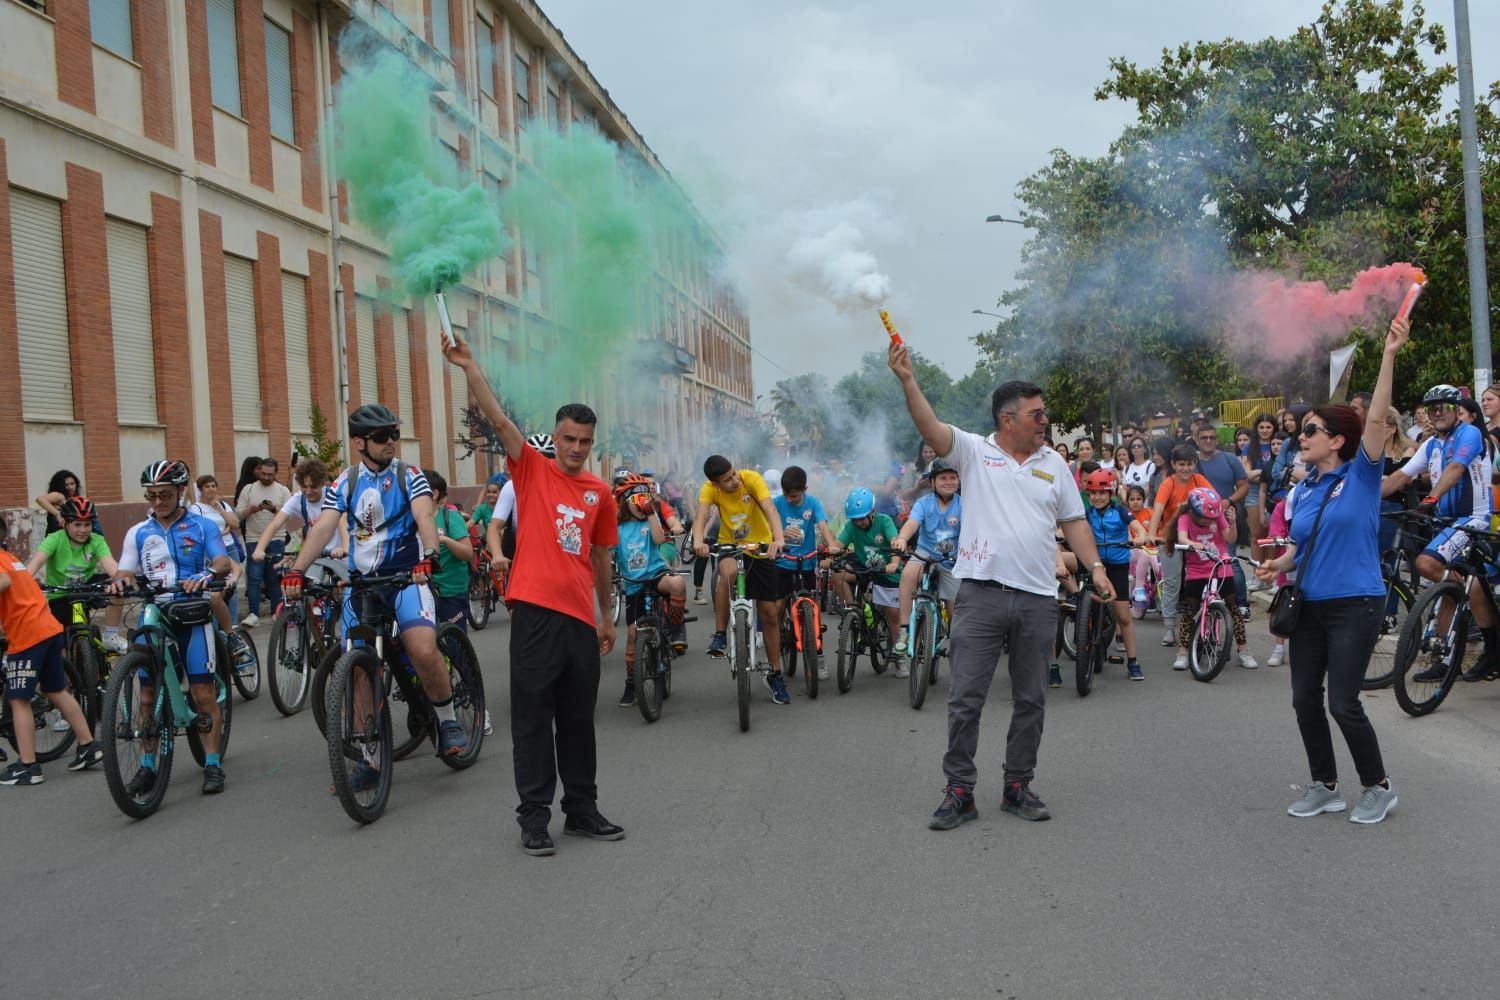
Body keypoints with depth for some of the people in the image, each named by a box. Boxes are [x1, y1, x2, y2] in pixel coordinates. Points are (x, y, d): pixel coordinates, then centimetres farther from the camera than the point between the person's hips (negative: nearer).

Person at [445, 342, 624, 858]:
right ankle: (534, 816, 9)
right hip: (536, 609, -4)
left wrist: (607, 616, 20)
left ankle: (582, 810, 23)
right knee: (532, 715, 1)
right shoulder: (532, 469, 2)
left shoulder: (600, 491, 11)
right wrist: (470, 367, -21)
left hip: (580, 616, 4)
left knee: (579, 718, 12)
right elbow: (499, 420, -10)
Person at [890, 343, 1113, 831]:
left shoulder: (1053, 464, 13)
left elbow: (1074, 522, 15)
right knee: (965, 698, -2)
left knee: (1030, 700, 10)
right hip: (980, 593, -3)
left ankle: (1018, 787, 23)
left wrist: (1096, 566, 3)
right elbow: (931, 427, -13)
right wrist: (907, 379, -26)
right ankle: (959, 792, 8)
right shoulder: (974, 452, 2)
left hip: (1038, 599, 4)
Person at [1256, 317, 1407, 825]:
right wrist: (1277, 564, -2)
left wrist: (1389, 354, -24)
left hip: (1354, 605, -6)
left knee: (1343, 703, -7)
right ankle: (1324, 786, 21)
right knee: (1305, 698, 6)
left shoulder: (1361, 476, -6)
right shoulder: (1303, 491, 11)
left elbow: (1376, 418, -18)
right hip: (1309, 605, 7)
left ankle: (1379, 786, 13)